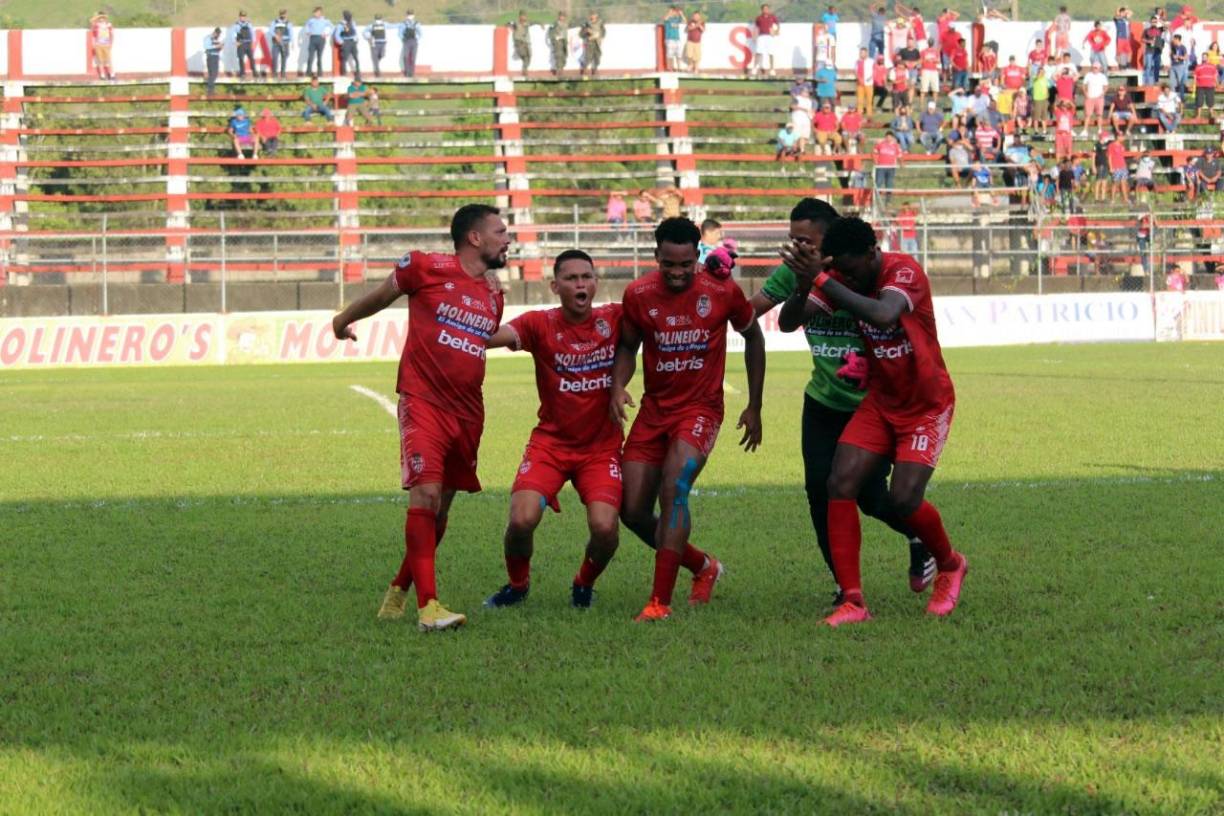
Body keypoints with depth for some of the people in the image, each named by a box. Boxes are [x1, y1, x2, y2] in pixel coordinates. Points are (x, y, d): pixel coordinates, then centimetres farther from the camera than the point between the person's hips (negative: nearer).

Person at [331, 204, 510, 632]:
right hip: (423, 400, -6)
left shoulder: (494, 293, 13)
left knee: (442, 505, 11)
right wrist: (344, 320, 25)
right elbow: (382, 295, 11)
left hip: (467, 410, 6)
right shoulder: (427, 268, -5)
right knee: (425, 492, -19)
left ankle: (399, 590, 28)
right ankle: (428, 605, -23)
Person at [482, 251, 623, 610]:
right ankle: (517, 585, 14)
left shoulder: (614, 320, -4)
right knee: (522, 520, -19)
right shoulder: (541, 324, -8)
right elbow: (495, 335, -26)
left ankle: (585, 584, 15)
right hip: (550, 442, -1)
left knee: (605, 527, -20)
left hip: (602, 446, 1)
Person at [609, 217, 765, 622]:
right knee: (633, 512, 1)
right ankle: (704, 566, 27)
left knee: (674, 488, -26)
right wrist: (618, 387, -12)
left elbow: (752, 336, 8)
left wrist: (754, 407, 9)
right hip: (654, 408, 4)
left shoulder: (723, 292, -10)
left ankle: (660, 602, -25)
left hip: (701, 407, -4)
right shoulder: (638, 295, -6)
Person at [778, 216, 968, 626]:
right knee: (840, 486, -12)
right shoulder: (840, 278, -6)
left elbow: (883, 316, -46)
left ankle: (950, 566, 16)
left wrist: (820, 280, -46)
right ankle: (853, 602, -10)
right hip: (879, 403, 6)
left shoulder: (904, 270, -25)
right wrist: (803, 284, -35)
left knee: (904, 499, -16)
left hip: (927, 405, -6)